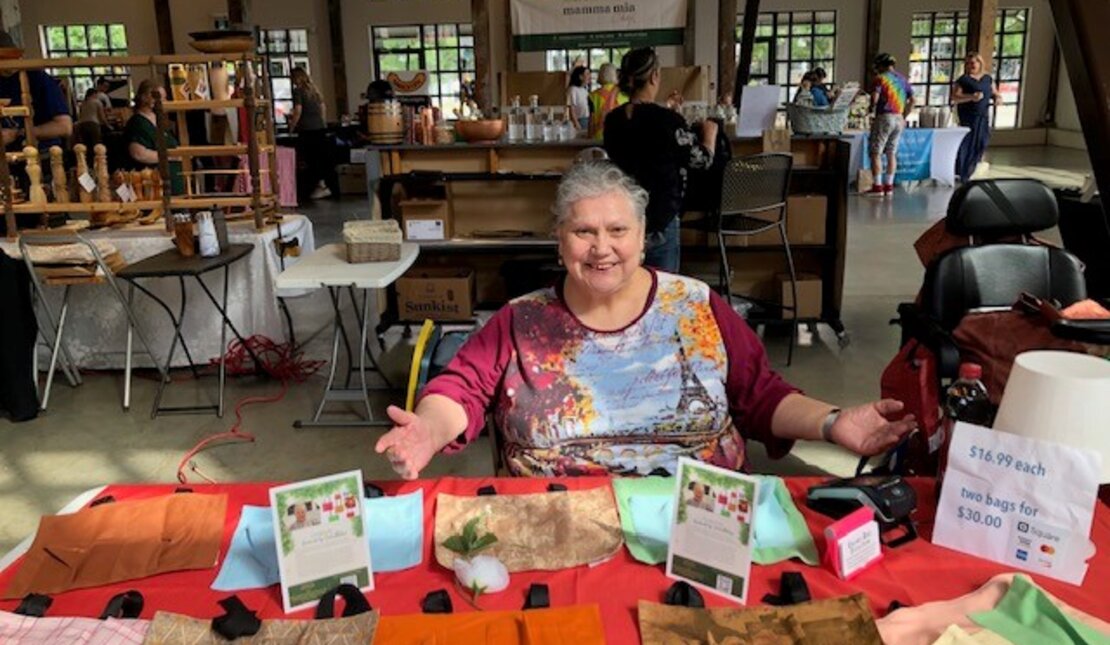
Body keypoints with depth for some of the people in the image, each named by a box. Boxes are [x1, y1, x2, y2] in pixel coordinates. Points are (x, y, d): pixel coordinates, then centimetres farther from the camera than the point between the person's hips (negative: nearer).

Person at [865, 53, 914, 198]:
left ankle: (877, 187, -7)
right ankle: (889, 186, 11)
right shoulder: (903, 79, 14)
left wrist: (871, 108, 4)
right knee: (891, 153, 11)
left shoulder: (881, 78, -5)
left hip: (884, 117, -7)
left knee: (875, 152, -2)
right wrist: (904, 116, 17)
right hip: (899, 119, 7)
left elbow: (874, 99, -15)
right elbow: (912, 100, 12)